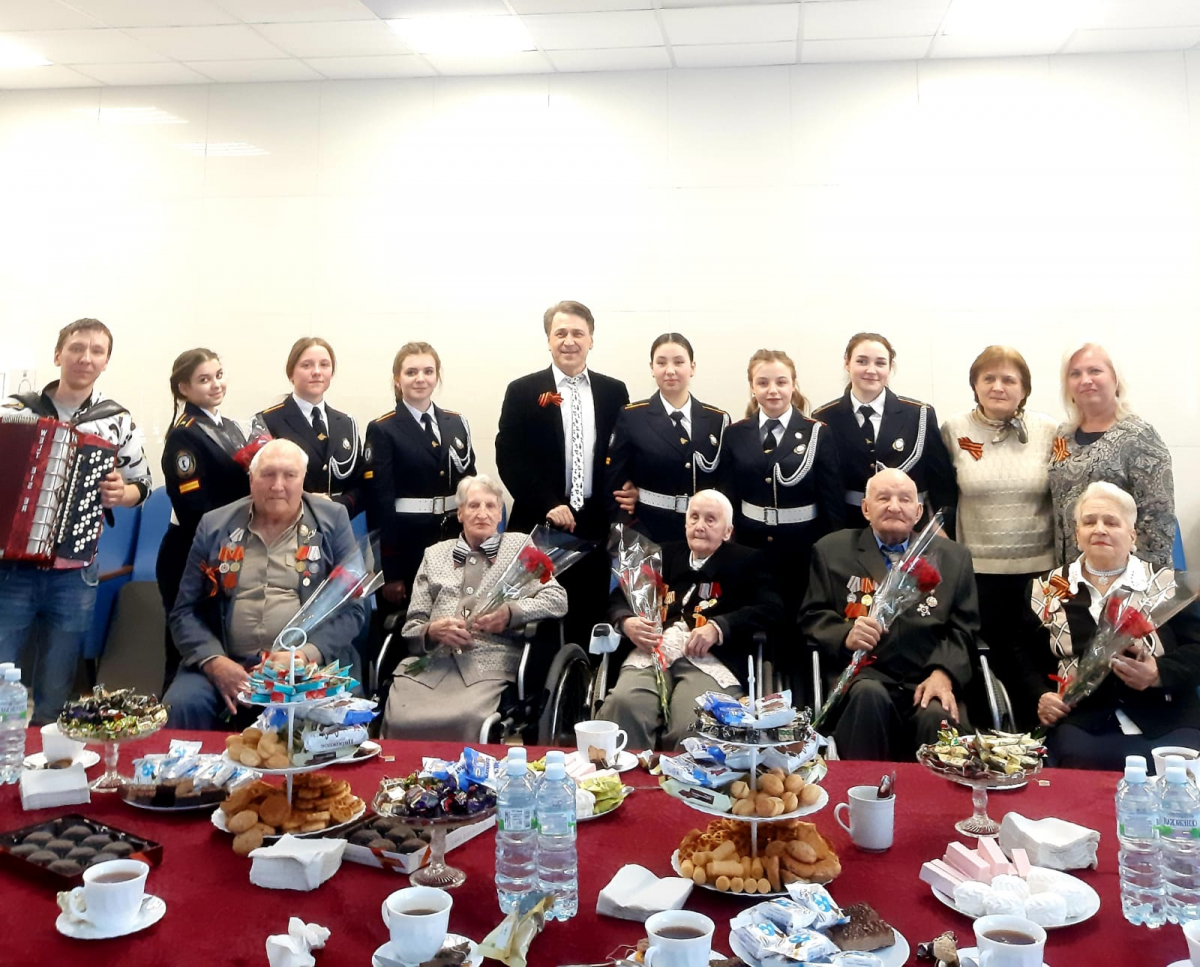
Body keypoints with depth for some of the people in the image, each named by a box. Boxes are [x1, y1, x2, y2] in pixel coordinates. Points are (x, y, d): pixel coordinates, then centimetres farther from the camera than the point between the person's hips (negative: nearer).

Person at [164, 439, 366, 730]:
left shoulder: (332, 520, 5)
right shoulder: (215, 525, 10)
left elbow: (352, 607, 1)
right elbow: (185, 610, 9)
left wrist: (308, 654, -15)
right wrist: (213, 661, -10)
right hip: (227, 664, 2)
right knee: (181, 706, -26)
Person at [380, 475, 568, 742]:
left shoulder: (520, 545, 16)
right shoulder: (434, 554, 21)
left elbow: (557, 599, 5)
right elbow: (411, 626, 17)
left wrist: (510, 614, -11)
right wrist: (432, 630, -7)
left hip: (490, 664, -2)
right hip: (429, 662, 2)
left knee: (463, 721, -34)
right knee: (400, 719, -28)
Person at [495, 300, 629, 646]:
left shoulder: (614, 392, 9)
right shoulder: (523, 392, 0)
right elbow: (509, 459, -6)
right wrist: (548, 505, -15)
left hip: (595, 526, 2)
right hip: (539, 525, -2)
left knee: (588, 623, 8)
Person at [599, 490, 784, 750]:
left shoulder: (747, 561, 19)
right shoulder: (663, 554, 28)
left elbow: (771, 608, 2)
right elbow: (620, 596, 23)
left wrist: (719, 628, -12)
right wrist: (625, 622, -2)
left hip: (713, 658, -2)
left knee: (695, 727, -33)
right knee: (623, 703, -31)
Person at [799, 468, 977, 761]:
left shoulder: (954, 557, 17)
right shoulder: (832, 550, 13)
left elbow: (962, 628, 9)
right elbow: (812, 616, 7)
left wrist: (943, 673, -11)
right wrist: (846, 635, -16)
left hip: (927, 681, 1)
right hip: (860, 674, -1)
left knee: (941, 719, -31)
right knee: (868, 694, -34)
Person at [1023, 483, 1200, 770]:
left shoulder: (1166, 585, 10)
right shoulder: (1047, 591, 13)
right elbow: (1027, 659, 15)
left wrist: (1160, 673, -16)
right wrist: (1041, 696, -4)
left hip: (1167, 722, 0)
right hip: (1081, 723, 0)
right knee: (1077, 761, -30)